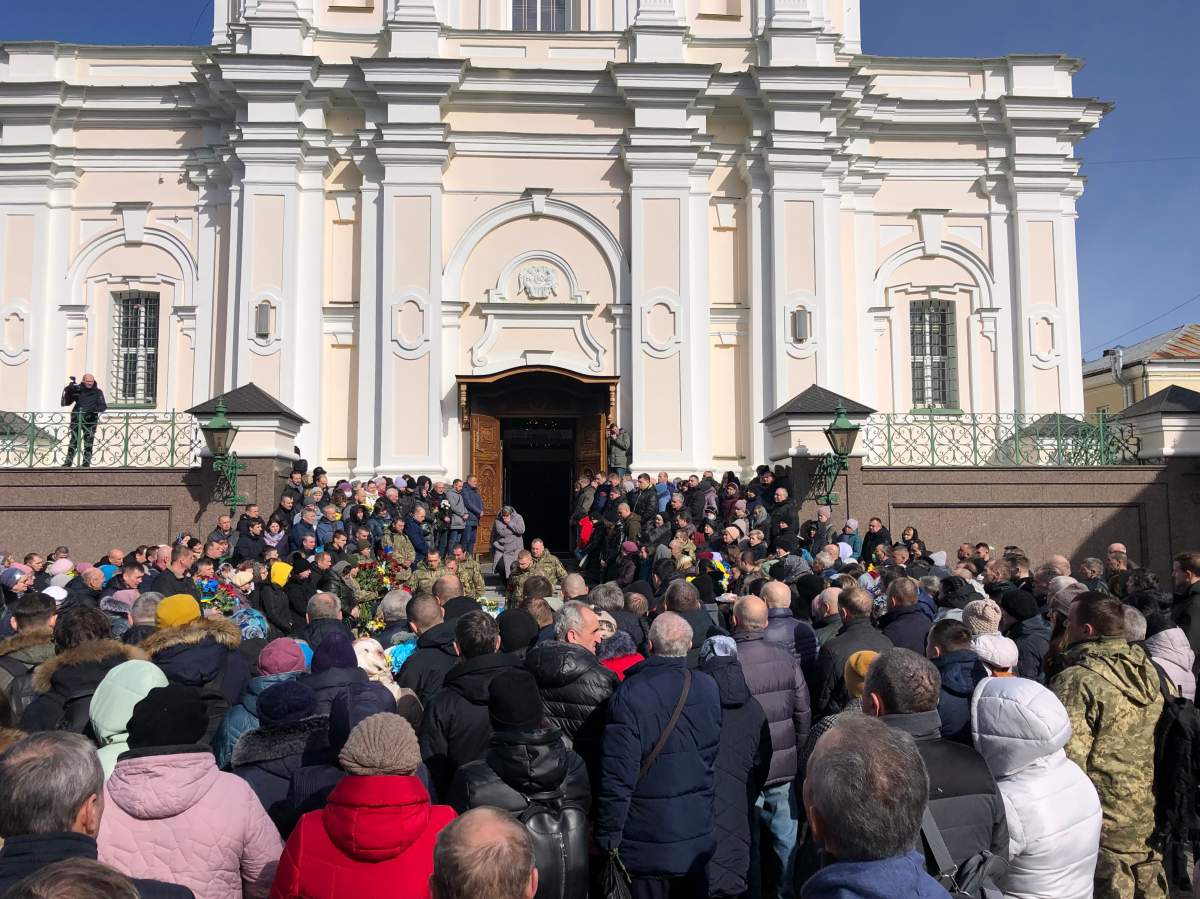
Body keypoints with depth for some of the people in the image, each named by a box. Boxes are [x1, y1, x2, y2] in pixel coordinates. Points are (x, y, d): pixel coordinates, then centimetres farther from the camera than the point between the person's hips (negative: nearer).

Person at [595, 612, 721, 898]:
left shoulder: (629, 695, -21)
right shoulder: (709, 687, -5)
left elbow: (618, 774, -20)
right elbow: (714, 754, 7)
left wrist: (606, 838, -11)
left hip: (646, 844, -4)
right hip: (698, 836, 4)